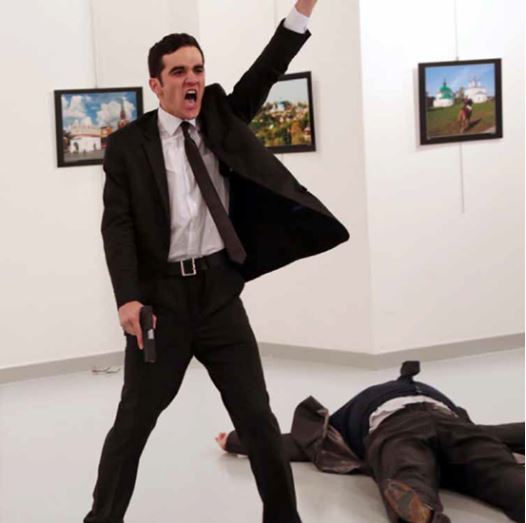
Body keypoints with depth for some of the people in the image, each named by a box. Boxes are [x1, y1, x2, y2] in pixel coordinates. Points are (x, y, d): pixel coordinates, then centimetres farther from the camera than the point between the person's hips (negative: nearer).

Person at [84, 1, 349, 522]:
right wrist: (128, 298, -21)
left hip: (219, 290, 3)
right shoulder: (128, 144, -2)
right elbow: (117, 225, -9)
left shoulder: (219, 118, 9)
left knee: (257, 416, 4)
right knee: (134, 419, 7)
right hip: (161, 295, -3)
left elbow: (265, 72, -2)